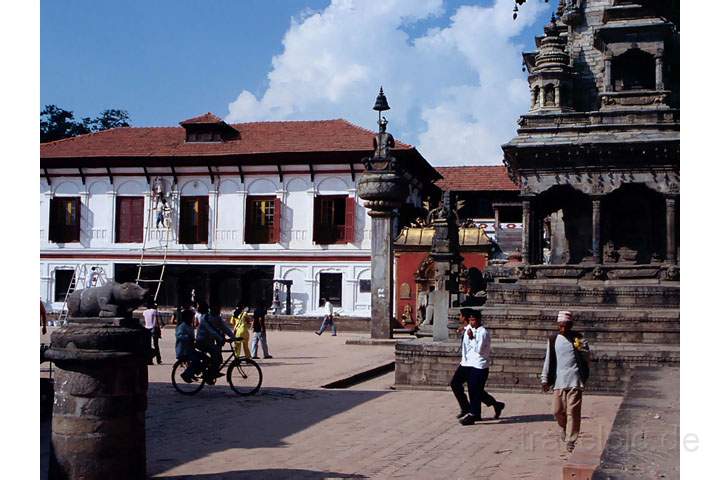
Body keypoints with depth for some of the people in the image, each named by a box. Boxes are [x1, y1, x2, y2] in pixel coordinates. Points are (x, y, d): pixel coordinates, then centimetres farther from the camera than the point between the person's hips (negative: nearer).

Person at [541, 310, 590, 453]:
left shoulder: (578, 338, 3)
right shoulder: (553, 339, 8)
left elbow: (587, 357, 4)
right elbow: (548, 359, 12)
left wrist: (581, 349, -14)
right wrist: (545, 379, 10)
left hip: (574, 381, -2)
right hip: (558, 381, 2)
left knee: (573, 412, -6)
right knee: (558, 410, 5)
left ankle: (571, 440, 2)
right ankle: (563, 428, 35)